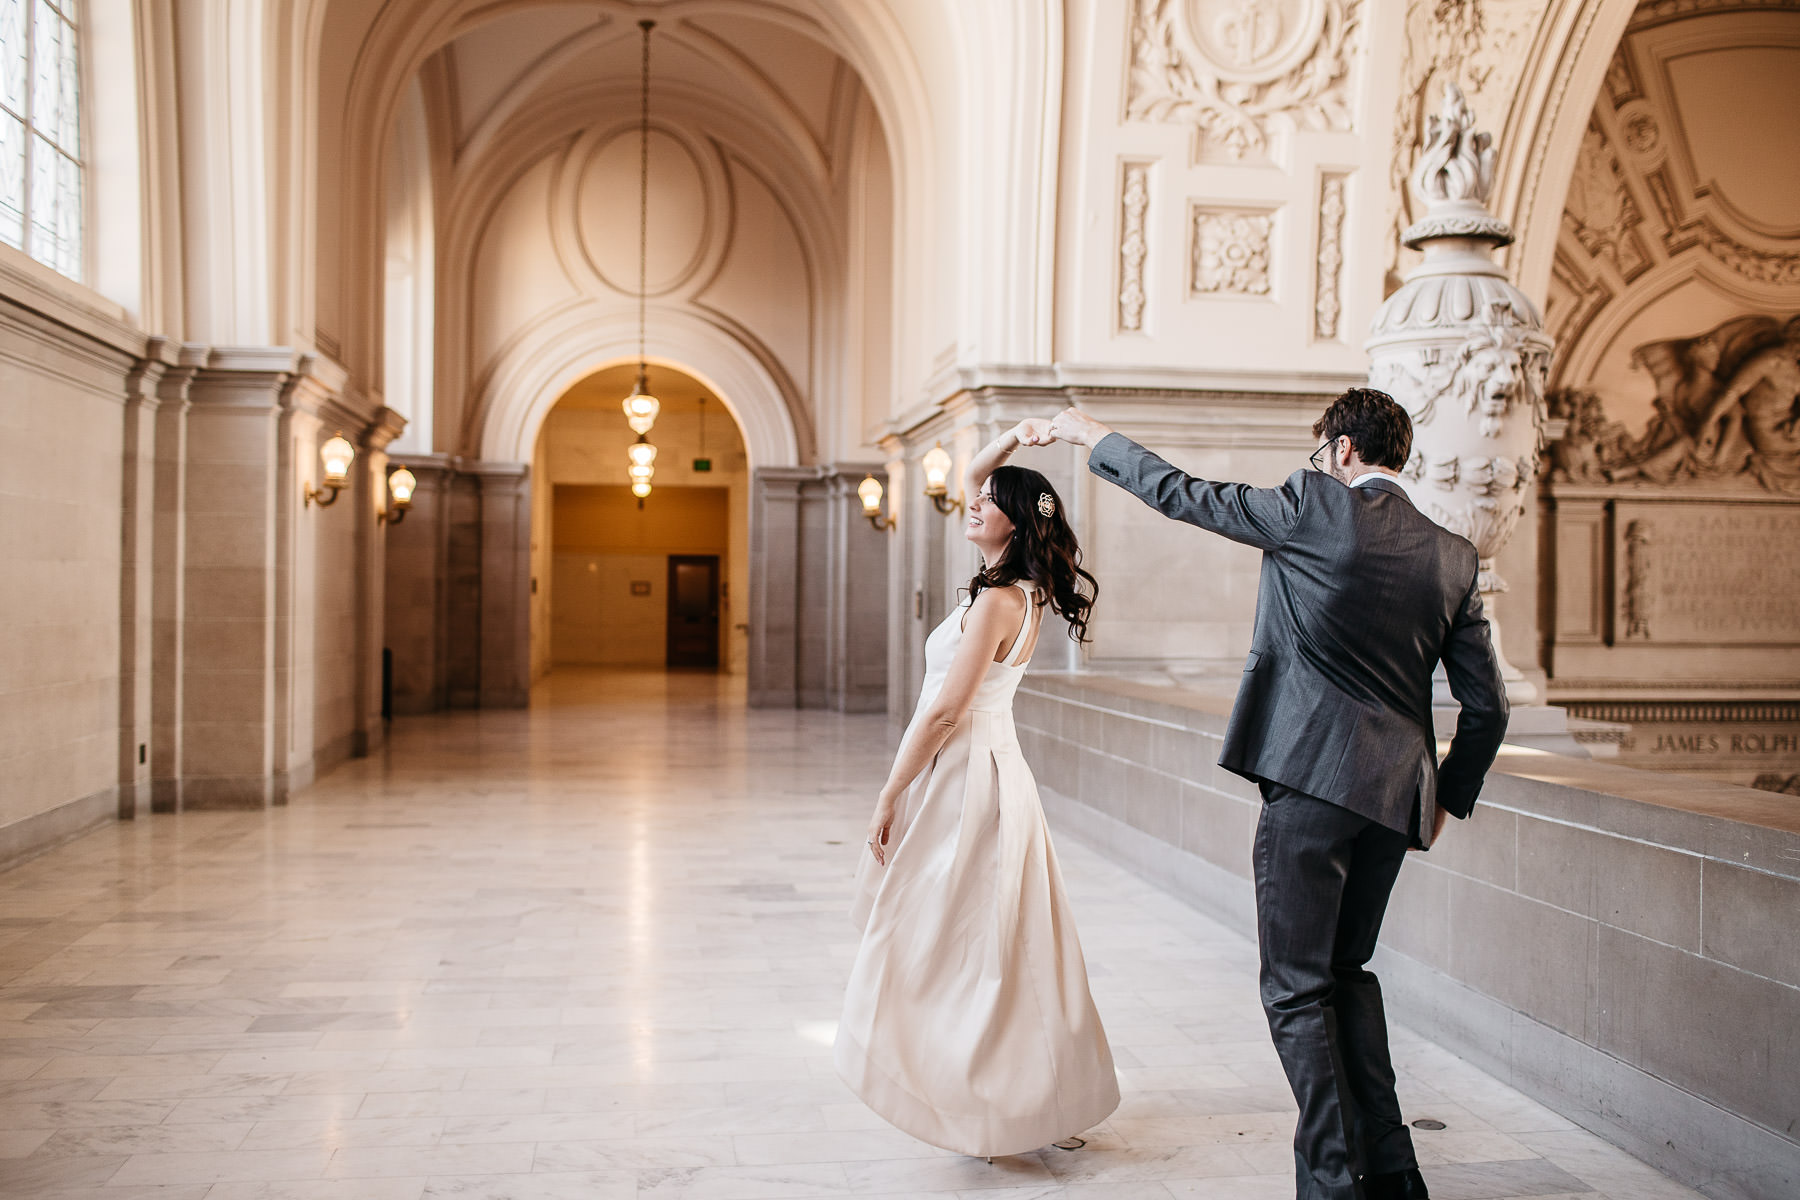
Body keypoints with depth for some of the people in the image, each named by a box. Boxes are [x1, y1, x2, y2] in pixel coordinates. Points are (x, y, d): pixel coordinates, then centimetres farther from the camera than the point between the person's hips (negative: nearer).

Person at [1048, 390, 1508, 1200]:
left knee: (1297, 989, 2)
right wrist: (1448, 795, 23)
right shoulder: (1454, 556, 10)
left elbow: (1184, 495, 3)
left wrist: (1095, 437, 18)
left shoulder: (1316, 506, -5)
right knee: (1347, 970, 21)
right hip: (1395, 790, 7)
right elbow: (1486, 704, 10)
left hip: (1313, 775, -6)